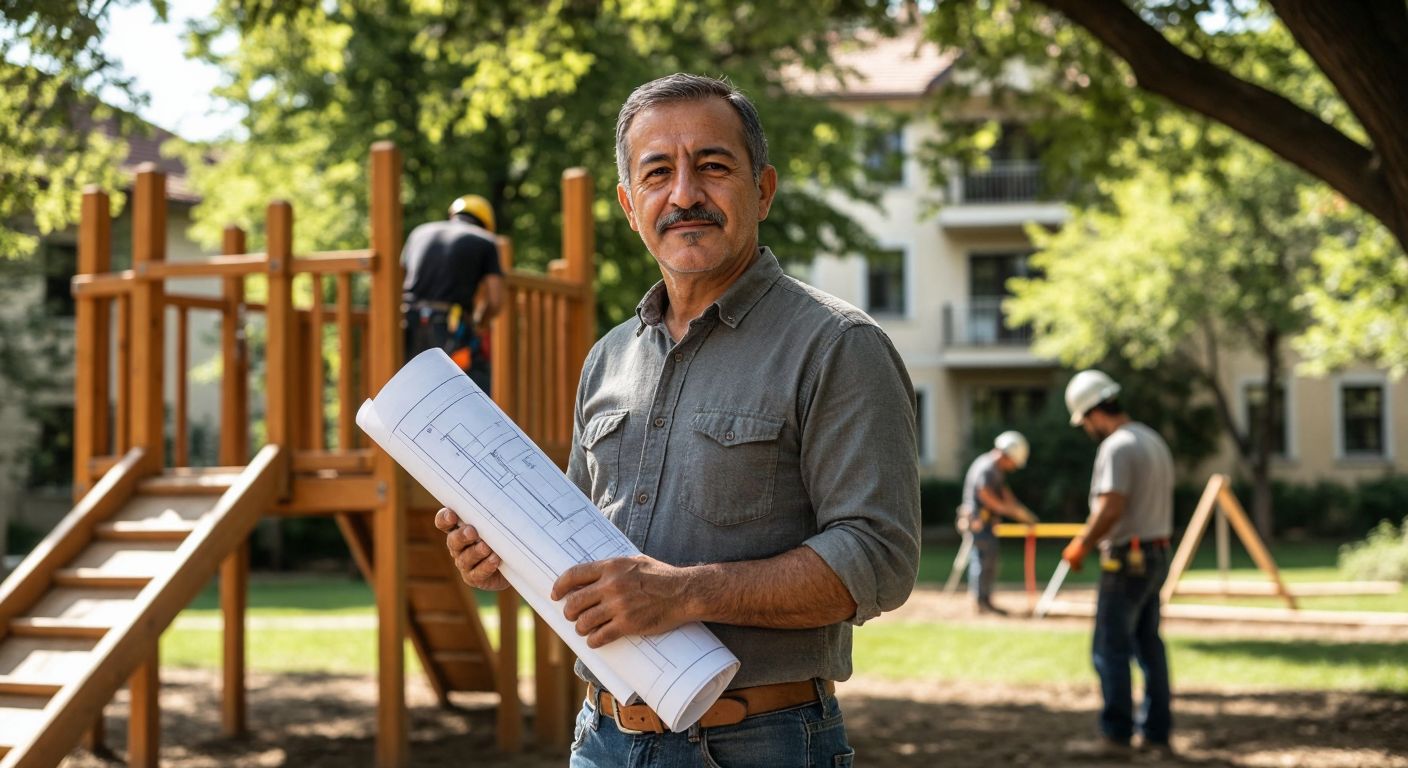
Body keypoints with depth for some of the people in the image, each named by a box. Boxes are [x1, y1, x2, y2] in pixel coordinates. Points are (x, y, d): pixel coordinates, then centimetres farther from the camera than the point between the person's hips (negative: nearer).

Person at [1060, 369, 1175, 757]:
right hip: (1156, 554, 10)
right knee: (1149, 645, 13)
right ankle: (1156, 732, 16)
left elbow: (1111, 508, -24)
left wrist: (1082, 545, -12)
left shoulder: (1117, 447, -16)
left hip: (1127, 560, -9)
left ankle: (1116, 733, -2)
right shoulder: (1153, 440, 14)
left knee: (1110, 648, -4)